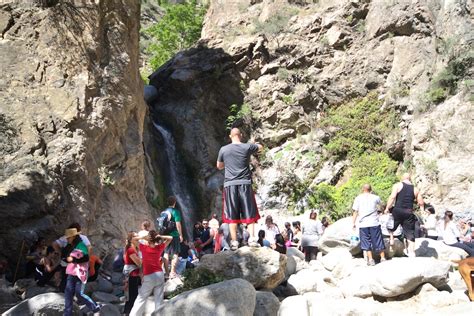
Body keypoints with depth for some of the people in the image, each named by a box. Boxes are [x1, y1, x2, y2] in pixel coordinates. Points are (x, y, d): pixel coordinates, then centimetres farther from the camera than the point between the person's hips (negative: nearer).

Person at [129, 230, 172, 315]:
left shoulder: (144, 247, -6)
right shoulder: (160, 247, 1)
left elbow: (133, 239, 6)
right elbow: (170, 238, 13)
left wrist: (142, 237, 3)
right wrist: (159, 237, -1)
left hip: (149, 277, -3)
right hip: (160, 275, 3)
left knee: (140, 299, 7)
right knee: (159, 300, 4)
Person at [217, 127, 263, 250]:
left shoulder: (223, 149, 2)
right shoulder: (247, 147, 1)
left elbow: (219, 166, 15)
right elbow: (260, 147, 22)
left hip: (230, 185, 0)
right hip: (245, 184, 0)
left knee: (232, 215, 4)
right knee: (249, 213, 6)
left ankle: (234, 241, 2)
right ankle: (252, 238, -2)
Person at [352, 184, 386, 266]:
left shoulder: (358, 198, 1)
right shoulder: (375, 197, 3)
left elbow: (355, 212, 0)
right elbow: (380, 204, 25)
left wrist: (353, 223, 5)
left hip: (363, 224, -1)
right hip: (374, 223, 1)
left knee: (366, 242, 4)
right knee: (378, 241, 10)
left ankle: (370, 259, -1)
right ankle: (383, 257, 17)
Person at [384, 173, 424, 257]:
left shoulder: (397, 185, 2)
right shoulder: (415, 189, 12)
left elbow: (392, 197, -10)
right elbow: (421, 203, 12)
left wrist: (387, 208, -6)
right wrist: (422, 210, 29)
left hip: (398, 211, -3)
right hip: (409, 213, 3)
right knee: (410, 232, 7)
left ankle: (391, 240, 11)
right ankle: (411, 251, 6)